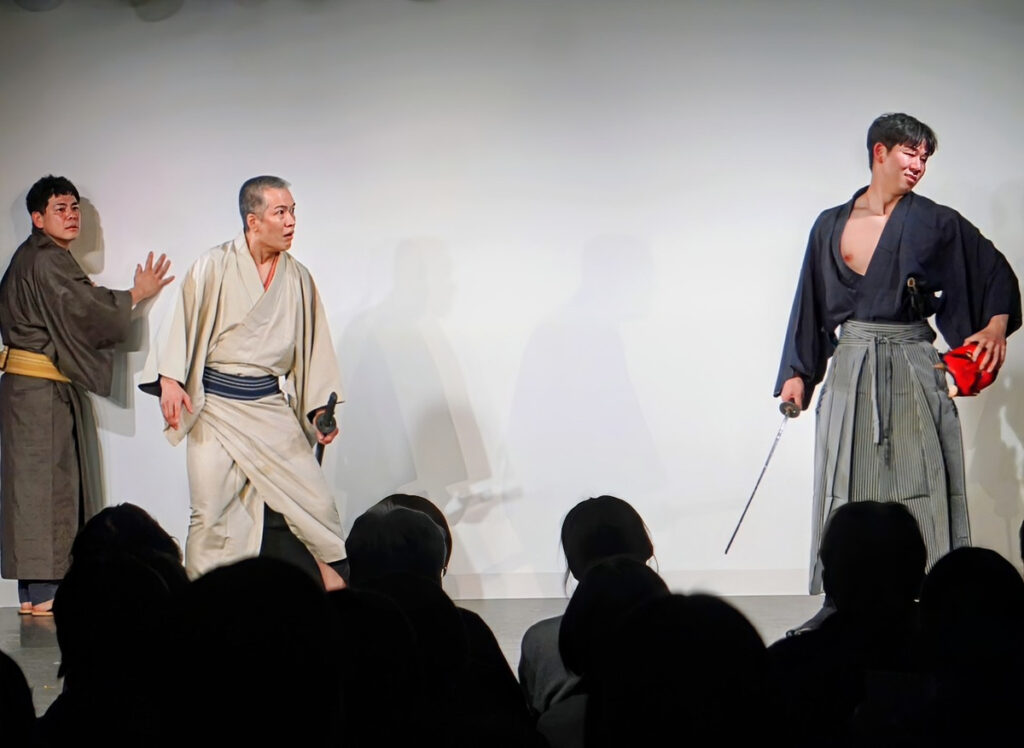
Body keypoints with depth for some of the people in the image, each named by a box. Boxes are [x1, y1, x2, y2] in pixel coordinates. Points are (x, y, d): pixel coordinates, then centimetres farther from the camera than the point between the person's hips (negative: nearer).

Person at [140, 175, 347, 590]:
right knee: (211, 512, -2)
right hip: (215, 405, -3)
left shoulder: (297, 278, 6)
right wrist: (170, 379, -18)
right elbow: (182, 322, -6)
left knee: (315, 501, 1)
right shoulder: (214, 267, -6)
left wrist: (320, 408, 6)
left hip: (271, 407, 3)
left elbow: (312, 344, 11)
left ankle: (340, 594, 13)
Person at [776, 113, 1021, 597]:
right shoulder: (832, 226, 9)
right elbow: (811, 304, 13)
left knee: (919, 493, -5)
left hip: (912, 374, -2)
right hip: (851, 372, 2)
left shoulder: (936, 224, 3)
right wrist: (796, 373, 9)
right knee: (848, 492, 2)